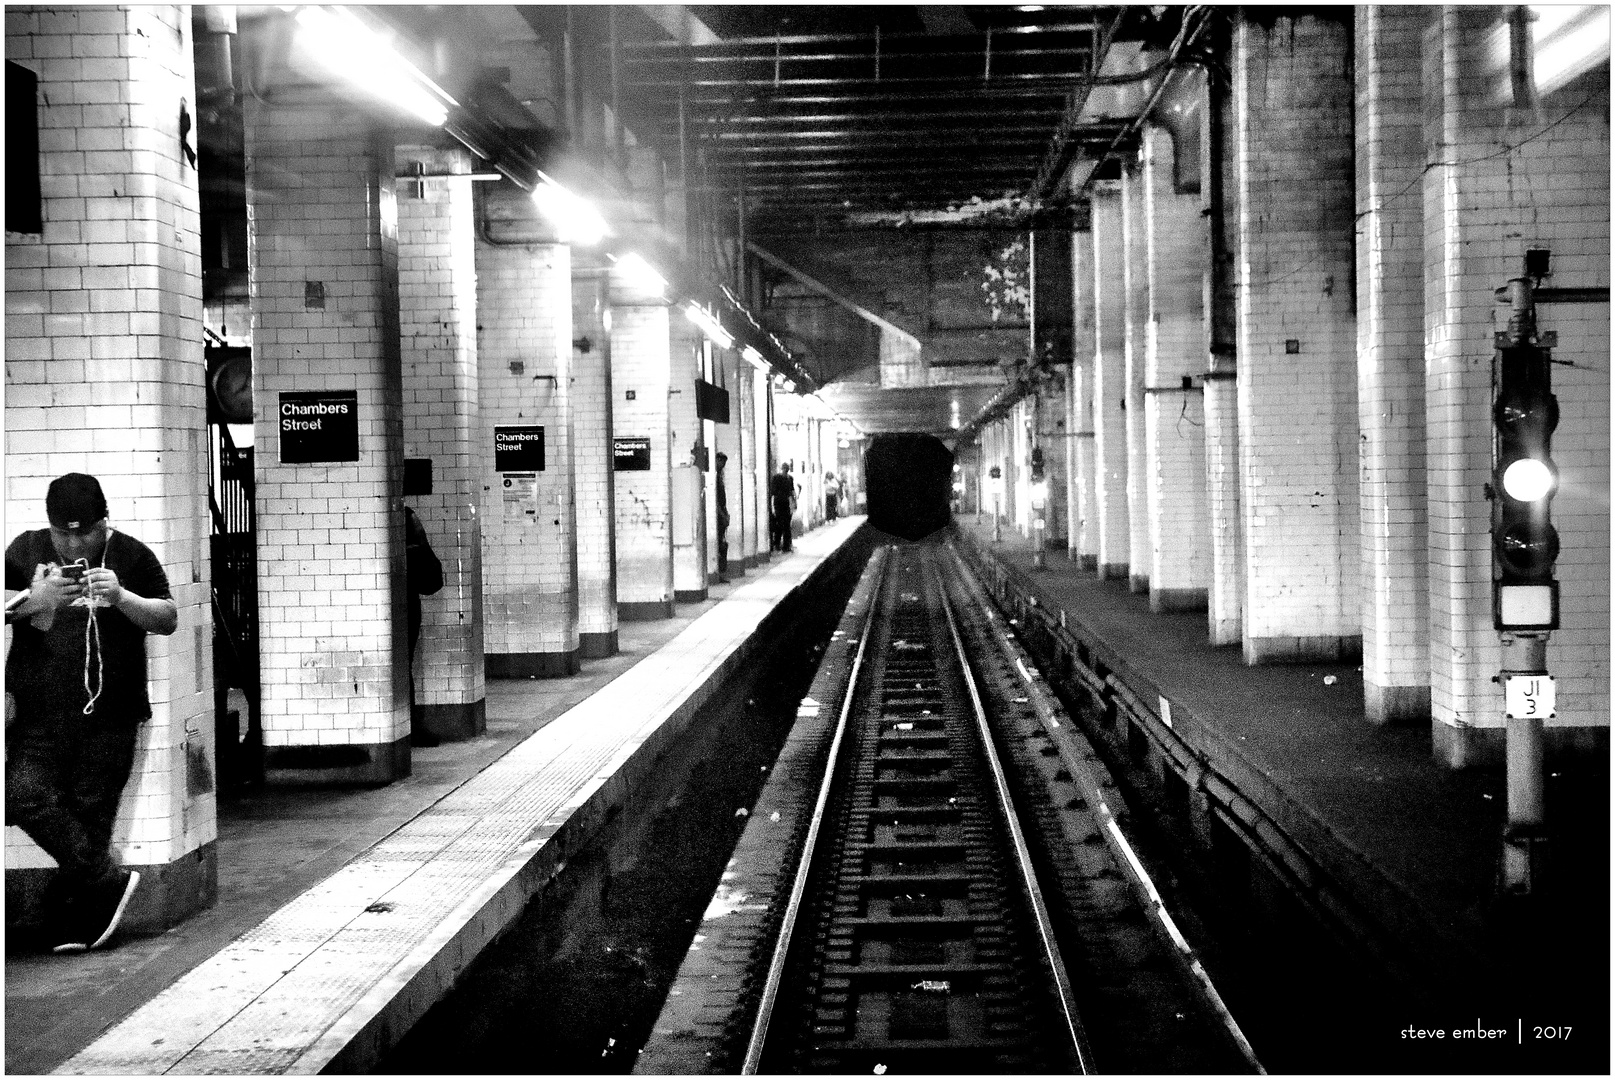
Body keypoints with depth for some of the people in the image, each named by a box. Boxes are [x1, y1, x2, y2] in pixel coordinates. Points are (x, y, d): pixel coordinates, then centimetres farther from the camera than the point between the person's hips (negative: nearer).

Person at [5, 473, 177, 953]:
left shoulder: (130, 556, 4)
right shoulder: (26, 550, 9)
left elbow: (169, 620, 1)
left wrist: (121, 597, -17)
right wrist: (35, 599, -14)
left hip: (108, 717, -2)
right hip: (38, 713, 2)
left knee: (91, 813, -1)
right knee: (24, 795, -14)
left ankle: (71, 926, 8)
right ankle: (109, 881, -4)